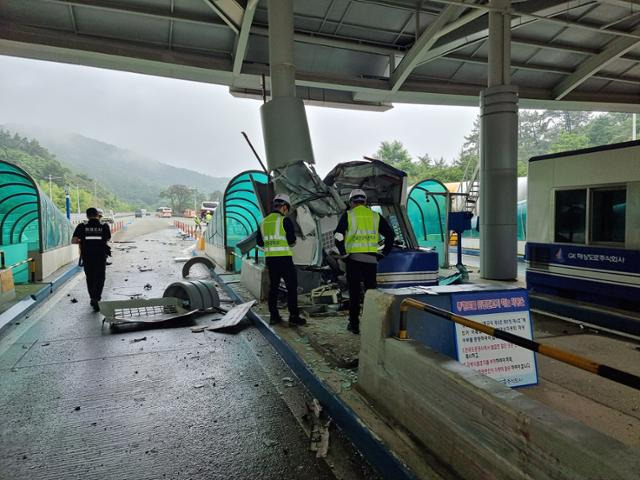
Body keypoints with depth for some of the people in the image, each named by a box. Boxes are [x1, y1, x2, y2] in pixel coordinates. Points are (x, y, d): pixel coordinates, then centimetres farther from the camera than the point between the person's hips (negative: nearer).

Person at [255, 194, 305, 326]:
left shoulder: (264, 221, 10)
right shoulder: (285, 220, -10)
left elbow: (259, 242, 13)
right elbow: (292, 241, -12)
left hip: (269, 258, 6)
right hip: (284, 258, -6)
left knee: (273, 287, 14)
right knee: (292, 287, 2)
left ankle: (273, 316, 17)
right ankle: (293, 316, 2)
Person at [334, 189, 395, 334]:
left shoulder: (348, 215, 0)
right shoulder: (376, 216, 9)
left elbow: (338, 235, -10)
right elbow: (391, 235, 9)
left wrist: (343, 253, -2)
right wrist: (384, 253, 13)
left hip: (353, 258, -2)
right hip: (371, 259, 2)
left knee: (354, 292, 6)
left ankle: (354, 324, 12)